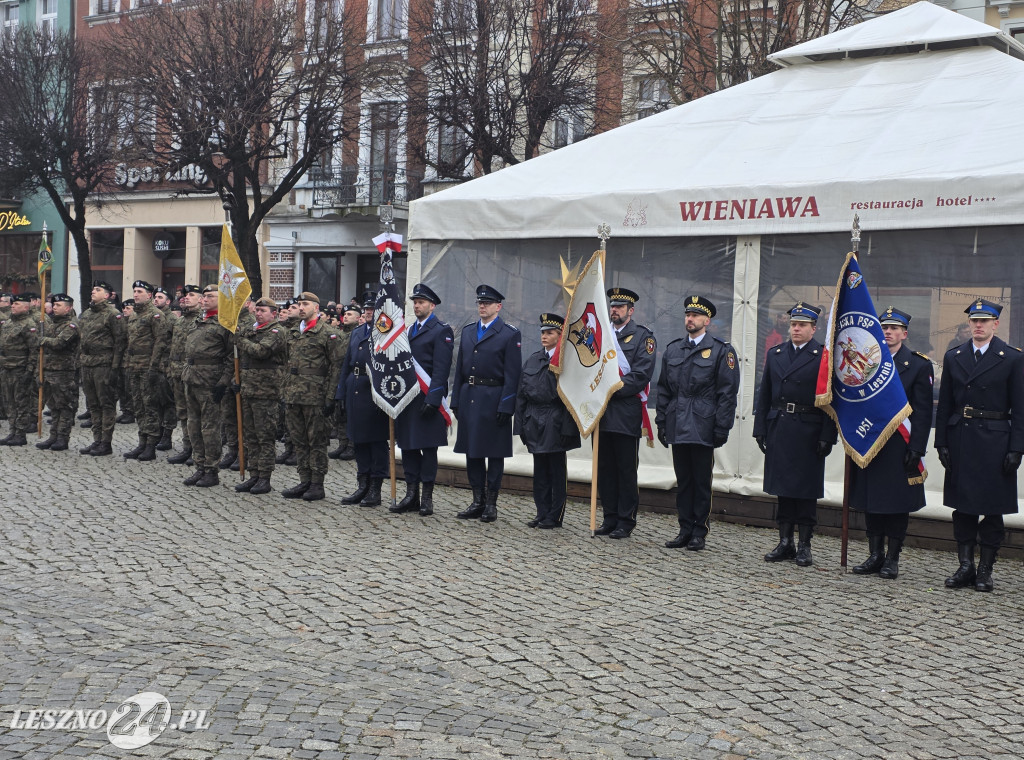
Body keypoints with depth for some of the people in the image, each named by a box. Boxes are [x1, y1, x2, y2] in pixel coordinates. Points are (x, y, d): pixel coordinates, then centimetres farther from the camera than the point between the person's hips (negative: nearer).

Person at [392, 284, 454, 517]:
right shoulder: (409, 330, 18)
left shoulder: (442, 331, -5)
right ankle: (411, 495, 14)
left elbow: (441, 369, -12)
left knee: (428, 448, -1)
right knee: (408, 447, 8)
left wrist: (432, 399, -19)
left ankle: (427, 498, 6)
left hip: (428, 399, -7)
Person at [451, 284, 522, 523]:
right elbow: (460, 368, 15)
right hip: (469, 399, 6)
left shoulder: (510, 335, -4)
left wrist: (506, 406, -15)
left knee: (494, 454, 2)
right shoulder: (467, 331, 14)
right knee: (472, 452, 9)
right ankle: (477, 501, 17)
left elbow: (512, 374, -9)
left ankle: (491, 504, 9)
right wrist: (456, 400, 8)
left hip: (494, 401, -6)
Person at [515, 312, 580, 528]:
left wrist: (567, 427, -16)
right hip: (534, 421, 6)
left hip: (555, 422, -6)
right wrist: (520, 424, 7)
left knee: (557, 469, 2)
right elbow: (522, 393, 12)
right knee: (540, 469, 10)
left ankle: (555, 516, 8)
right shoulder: (533, 359, 11)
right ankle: (542, 513, 18)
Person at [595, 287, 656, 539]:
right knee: (605, 468, 8)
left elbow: (641, 375, -9)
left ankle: (626, 522, 5)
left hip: (626, 414, -5)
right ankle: (610, 518, 16)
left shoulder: (643, 337, 0)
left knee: (627, 470, -1)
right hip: (602, 414, 5)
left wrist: (612, 390, -15)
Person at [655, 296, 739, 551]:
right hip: (678, 428, 4)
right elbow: (663, 389, 16)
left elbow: (728, 393, -5)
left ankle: (699, 533, 10)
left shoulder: (721, 351, -1)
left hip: (703, 428, -4)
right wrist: (661, 421, 9)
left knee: (702, 481, 2)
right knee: (683, 480, 10)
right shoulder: (672, 350, 14)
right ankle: (685, 530, 17)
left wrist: (722, 428, -10)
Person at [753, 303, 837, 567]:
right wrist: (760, 429, 6)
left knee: (806, 490, 2)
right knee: (783, 487, 9)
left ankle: (804, 545, 9)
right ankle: (785, 542, 17)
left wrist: (827, 436, -12)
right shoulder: (775, 354, 11)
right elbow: (764, 395, 12)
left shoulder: (824, 357, -3)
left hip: (808, 433, -4)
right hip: (779, 430, 4)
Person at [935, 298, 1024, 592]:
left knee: (992, 509, 2)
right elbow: (944, 405, 10)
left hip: (995, 443, -3)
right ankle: (965, 566, 14)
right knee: (963, 507, 6)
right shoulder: (953, 357, 9)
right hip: (960, 440, 3)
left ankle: (985, 570, 10)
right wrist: (942, 442, 3)